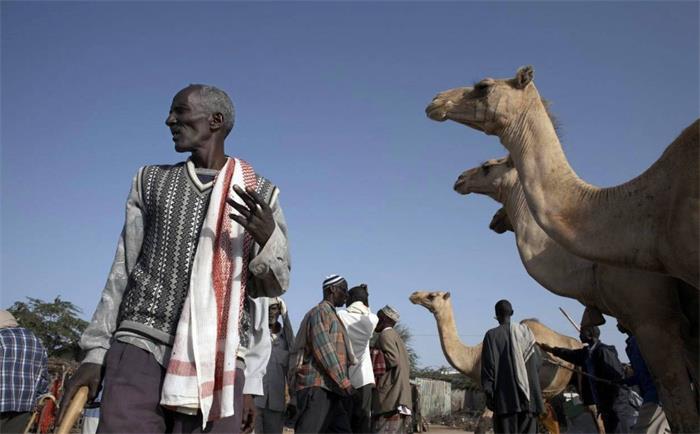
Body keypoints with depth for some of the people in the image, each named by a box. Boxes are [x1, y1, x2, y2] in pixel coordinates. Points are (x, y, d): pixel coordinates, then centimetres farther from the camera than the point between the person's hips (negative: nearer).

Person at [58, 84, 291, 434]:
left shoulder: (260, 194, 6)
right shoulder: (151, 181, 13)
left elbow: (271, 286, 6)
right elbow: (123, 270, 13)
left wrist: (267, 238, -15)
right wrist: (95, 352, 6)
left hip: (216, 359, -1)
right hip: (141, 346, 2)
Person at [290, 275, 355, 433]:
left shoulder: (331, 314, 27)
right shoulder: (320, 311, -4)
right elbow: (323, 348, -15)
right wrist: (342, 380, -18)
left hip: (331, 387, 10)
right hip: (316, 385, -10)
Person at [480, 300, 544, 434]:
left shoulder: (492, 335, -3)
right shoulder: (526, 332, 8)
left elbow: (488, 365, -8)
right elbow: (538, 362, 10)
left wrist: (488, 392, -4)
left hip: (505, 397, -4)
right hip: (529, 397, 4)